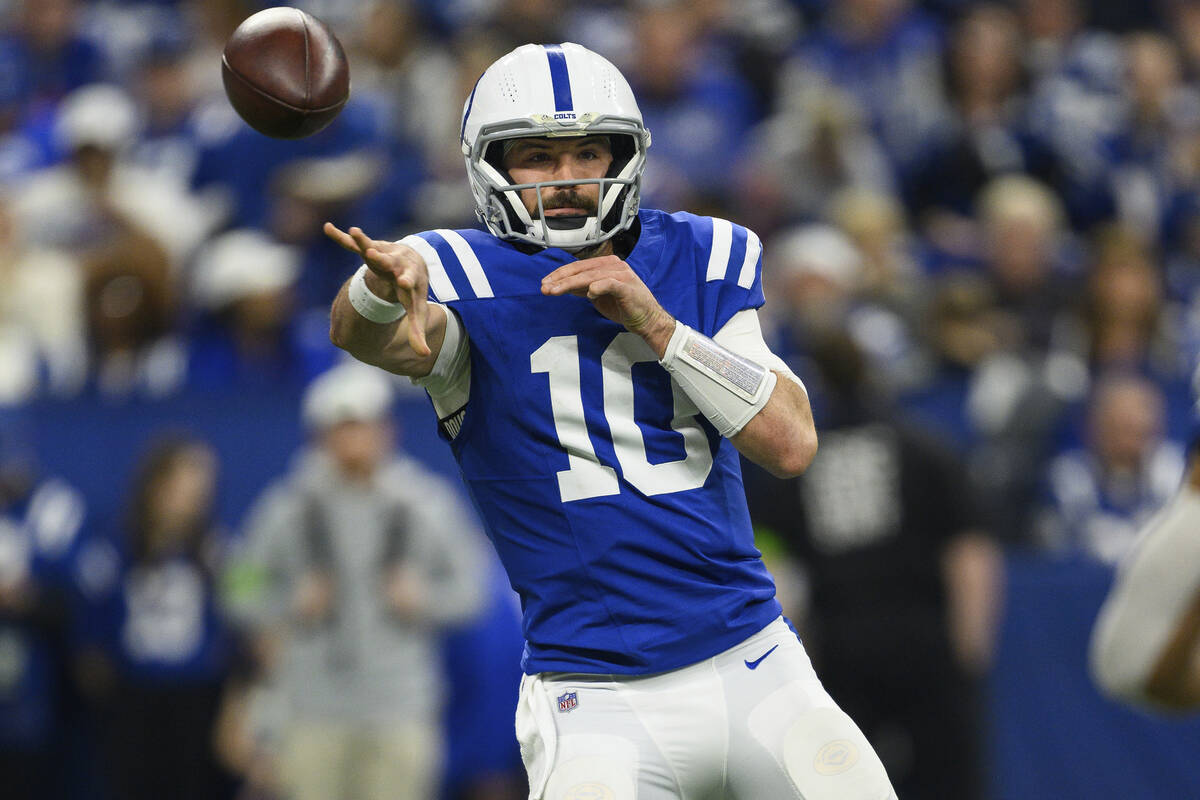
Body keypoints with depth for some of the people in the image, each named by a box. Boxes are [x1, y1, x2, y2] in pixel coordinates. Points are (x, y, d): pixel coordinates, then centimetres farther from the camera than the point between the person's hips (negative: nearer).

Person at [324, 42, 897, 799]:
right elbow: (368, 334, -25)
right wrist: (385, 286, -48)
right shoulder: (471, 277, -2)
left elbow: (792, 443, -2)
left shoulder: (700, 259, 8)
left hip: (752, 661, 3)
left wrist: (653, 321, -11)